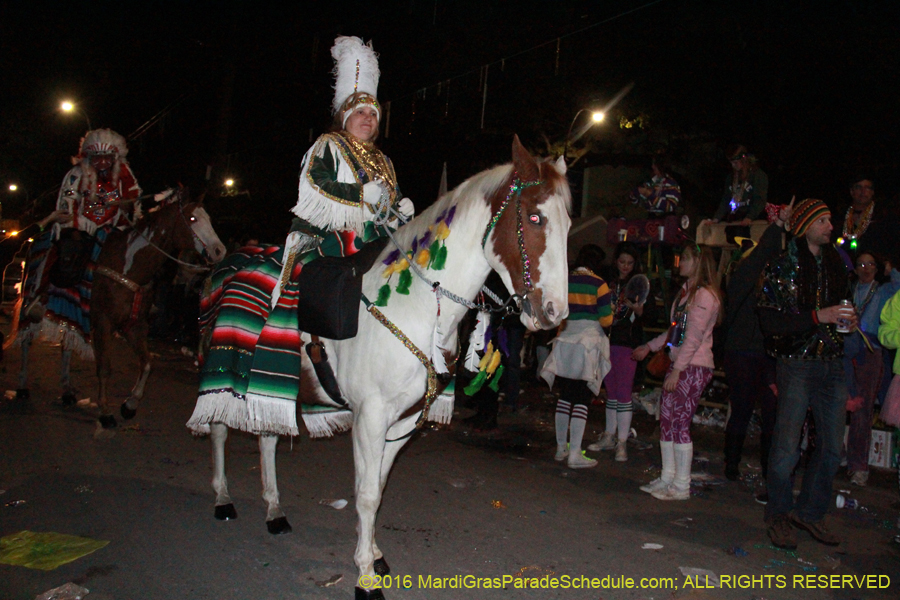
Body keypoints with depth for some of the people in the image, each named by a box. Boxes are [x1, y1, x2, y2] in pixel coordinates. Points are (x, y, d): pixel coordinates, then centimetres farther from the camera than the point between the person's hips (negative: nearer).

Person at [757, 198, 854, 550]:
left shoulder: (835, 263, 13)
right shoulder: (782, 267, -5)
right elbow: (770, 321, -13)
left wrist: (848, 320, 4)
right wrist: (819, 317, -20)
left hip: (832, 364, 6)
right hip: (797, 363, -6)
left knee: (833, 447, 9)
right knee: (787, 447, -4)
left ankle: (810, 512, 25)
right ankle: (778, 515, 14)